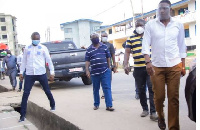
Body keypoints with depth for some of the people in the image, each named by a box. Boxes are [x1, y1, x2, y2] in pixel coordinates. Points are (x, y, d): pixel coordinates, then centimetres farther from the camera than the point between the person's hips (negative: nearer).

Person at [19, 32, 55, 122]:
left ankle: (53, 105, 35)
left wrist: (52, 72, -3)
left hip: (41, 73, -1)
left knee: (47, 91, 10)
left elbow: (49, 60, 1)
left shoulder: (43, 48, 1)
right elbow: (24, 61, 14)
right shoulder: (27, 48, 8)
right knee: (25, 94, -3)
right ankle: (23, 115, 3)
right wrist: (21, 72, 11)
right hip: (29, 74, 2)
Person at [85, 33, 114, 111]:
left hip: (105, 71, 0)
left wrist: (109, 68, 9)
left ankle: (109, 105, -5)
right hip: (94, 73, 1)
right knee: (96, 89, 12)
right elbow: (87, 61, 2)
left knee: (107, 88, -6)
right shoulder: (89, 50, 4)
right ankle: (96, 104, 27)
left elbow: (108, 58, 11)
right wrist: (87, 70, -8)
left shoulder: (104, 47, 7)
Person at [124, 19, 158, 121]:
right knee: (141, 90, 9)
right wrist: (126, 65, -7)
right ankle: (145, 109, 23)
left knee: (152, 89, -8)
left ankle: (153, 112, -6)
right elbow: (127, 52, 6)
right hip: (138, 69, 2)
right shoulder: (131, 38, 10)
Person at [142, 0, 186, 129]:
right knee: (159, 96, 2)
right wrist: (148, 62, -14)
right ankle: (161, 118, 31)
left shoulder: (178, 24, 8)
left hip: (174, 66, 1)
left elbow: (182, 46, 12)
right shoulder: (150, 24, 4)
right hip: (156, 66, 0)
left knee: (174, 98, 0)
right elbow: (146, 44, -1)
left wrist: (183, 66, 9)